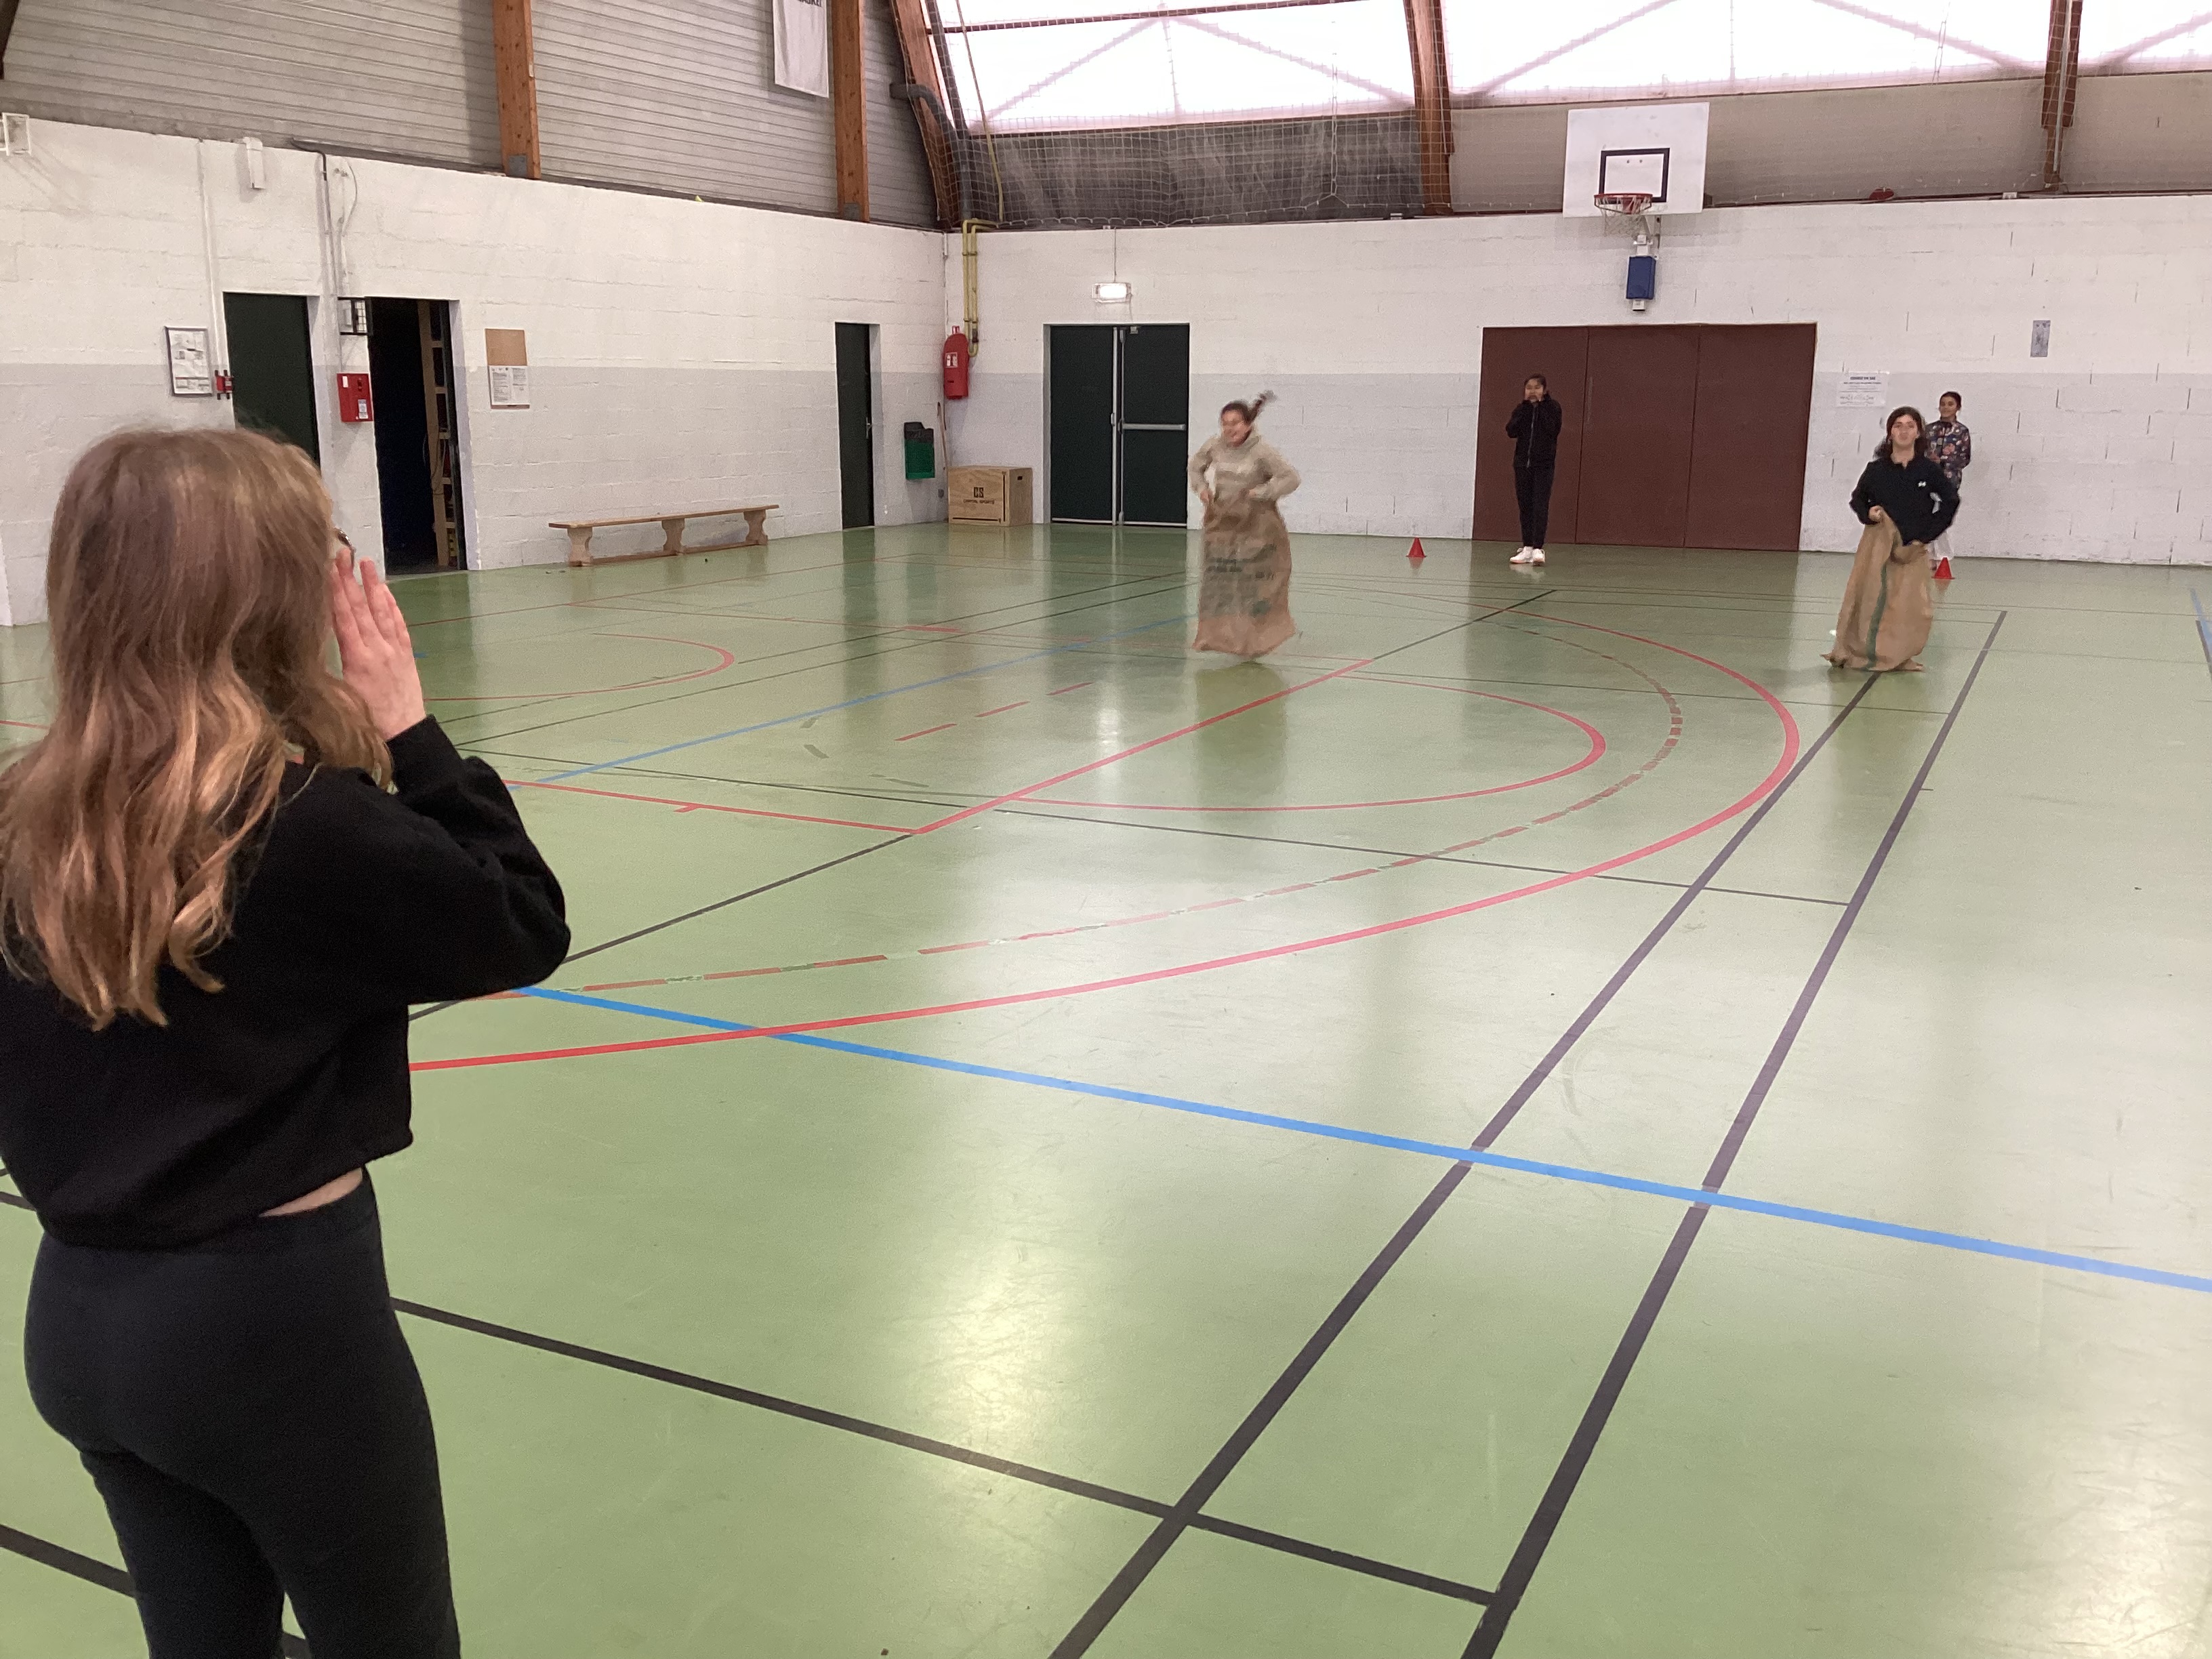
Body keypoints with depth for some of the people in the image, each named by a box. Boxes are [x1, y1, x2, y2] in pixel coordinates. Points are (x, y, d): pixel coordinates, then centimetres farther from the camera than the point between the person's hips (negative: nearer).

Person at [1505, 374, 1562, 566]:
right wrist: (1525, 409, -11)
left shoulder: (1552, 407, -1)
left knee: (1540, 506, -11)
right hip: (1522, 463, 4)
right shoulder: (1521, 409, 8)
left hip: (1543, 465, -4)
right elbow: (1511, 431, -6)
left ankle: (1538, 549, -17)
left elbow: (1553, 430, -15)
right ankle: (1527, 549, 12)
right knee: (1525, 506, 6)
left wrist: (1541, 407, -14)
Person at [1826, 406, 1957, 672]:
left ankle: (1899, 657, 9)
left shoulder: (1929, 470, -3)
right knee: (1866, 599, 0)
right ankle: (1851, 652, 13)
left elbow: (1950, 502, 6)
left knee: (1911, 606, -6)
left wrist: (1927, 534, 0)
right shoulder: (1876, 469, -1)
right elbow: (1858, 498, 14)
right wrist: (1867, 514, -8)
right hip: (1877, 543, 0)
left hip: (1912, 547, 0)